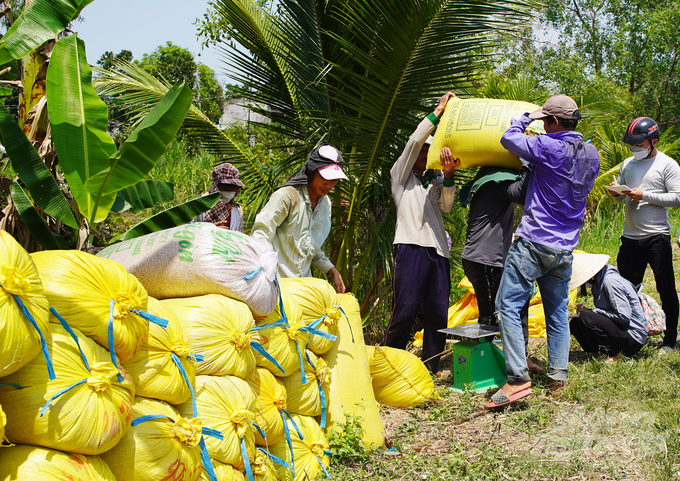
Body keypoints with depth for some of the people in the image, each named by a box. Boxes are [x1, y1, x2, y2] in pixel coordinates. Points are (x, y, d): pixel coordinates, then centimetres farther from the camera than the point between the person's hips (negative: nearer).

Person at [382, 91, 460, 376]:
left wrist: (448, 175, -10)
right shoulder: (401, 176, 16)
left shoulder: (436, 182, 25)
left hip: (438, 250, 5)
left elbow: (446, 206, 6)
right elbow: (415, 141, 3)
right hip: (411, 247, -4)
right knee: (405, 309, -11)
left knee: (438, 312, 1)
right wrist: (438, 111, 5)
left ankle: (431, 367, 9)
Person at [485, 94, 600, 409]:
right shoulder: (591, 154, 9)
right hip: (565, 247, 7)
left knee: (509, 305, -5)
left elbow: (508, 138, -3)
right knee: (558, 312, 15)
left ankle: (517, 378, -13)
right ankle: (558, 376, 16)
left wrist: (527, 117, 15)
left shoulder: (549, 147, -14)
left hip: (534, 241, -7)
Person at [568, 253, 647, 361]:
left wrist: (592, 311, -14)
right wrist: (586, 311, -3)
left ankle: (616, 355, -11)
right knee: (575, 324, 5)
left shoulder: (609, 280, -18)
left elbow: (624, 316, -23)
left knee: (586, 318, -25)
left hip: (633, 338, -10)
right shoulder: (599, 281, 11)